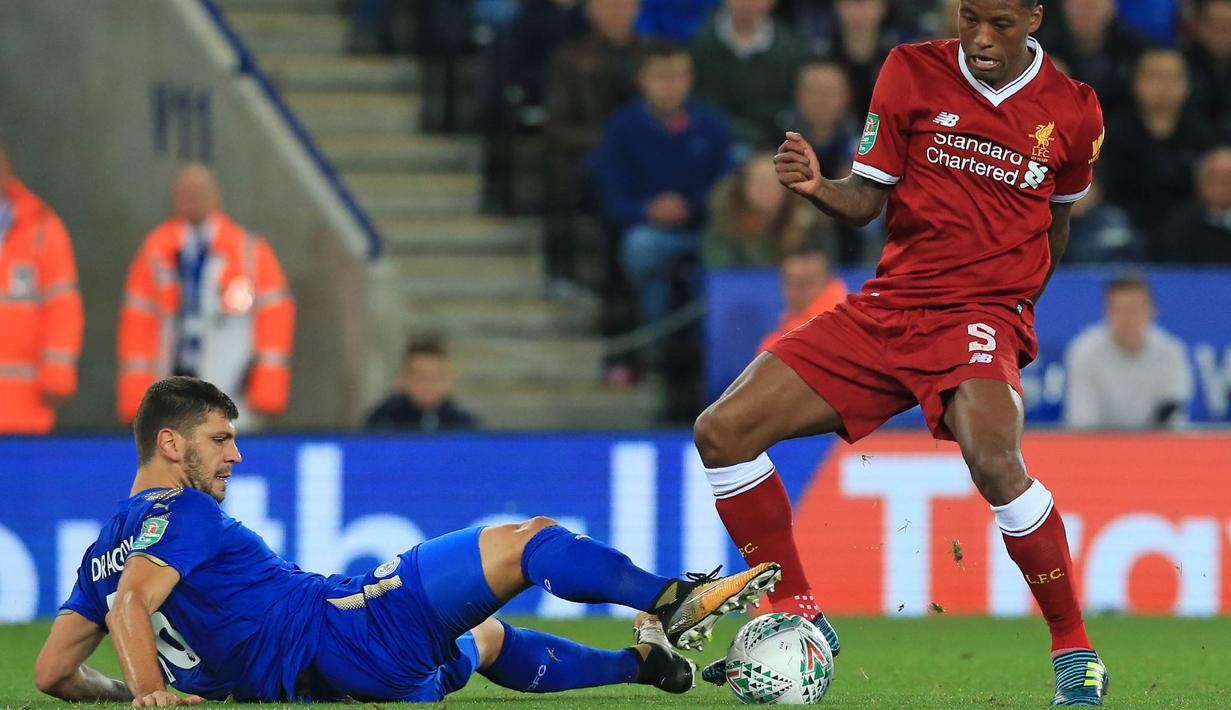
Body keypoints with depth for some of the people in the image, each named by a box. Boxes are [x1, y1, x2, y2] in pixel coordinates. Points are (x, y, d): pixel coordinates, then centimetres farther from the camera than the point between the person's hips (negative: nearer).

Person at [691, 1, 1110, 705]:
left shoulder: (1074, 111, 0)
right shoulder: (912, 71, 1)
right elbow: (867, 198, 1)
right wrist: (819, 188, -20)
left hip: (984, 313, -4)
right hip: (888, 305, 4)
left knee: (994, 459, -34)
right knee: (722, 431, -8)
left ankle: (1076, 651, -18)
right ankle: (798, 617, 7)